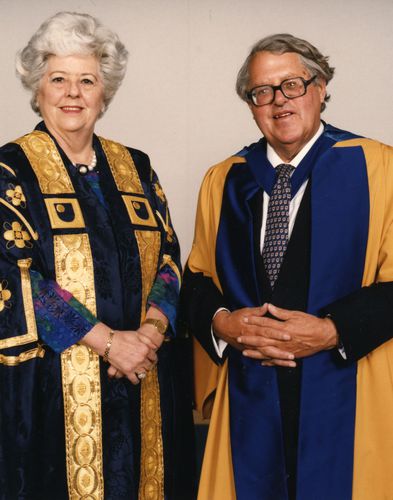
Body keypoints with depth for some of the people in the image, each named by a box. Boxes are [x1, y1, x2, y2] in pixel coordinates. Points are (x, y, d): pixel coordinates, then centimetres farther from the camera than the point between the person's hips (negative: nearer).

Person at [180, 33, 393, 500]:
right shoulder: (223, 181, 8)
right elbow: (197, 278, 12)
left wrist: (331, 331, -16)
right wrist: (221, 321, -7)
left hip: (346, 396, -2)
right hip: (249, 396, 3)